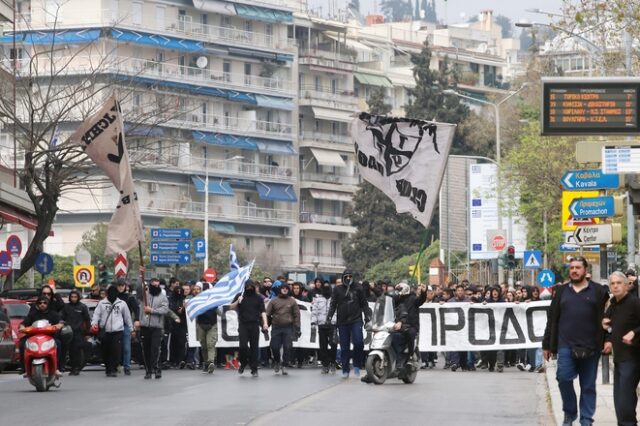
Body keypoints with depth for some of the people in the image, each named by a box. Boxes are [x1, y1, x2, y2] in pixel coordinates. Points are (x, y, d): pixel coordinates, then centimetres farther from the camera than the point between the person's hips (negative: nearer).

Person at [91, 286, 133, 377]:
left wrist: (131, 328, 16)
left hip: (117, 331, -1)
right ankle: (108, 368, 19)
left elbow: (127, 317, 15)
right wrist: (94, 323, -14)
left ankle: (112, 369, -11)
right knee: (106, 352, 5)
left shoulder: (122, 304, 9)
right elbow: (97, 314, 3)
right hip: (105, 331, 1)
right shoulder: (102, 303, 7)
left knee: (116, 351, -12)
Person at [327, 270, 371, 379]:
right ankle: (345, 370, 10)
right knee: (344, 347, 4)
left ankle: (357, 366, 3)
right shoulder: (338, 289, 6)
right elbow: (333, 304, 4)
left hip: (356, 320, -1)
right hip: (342, 322, 1)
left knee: (358, 342, -15)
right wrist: (329, 315, -9)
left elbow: (364, 303, 10)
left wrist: (367, 315, 0)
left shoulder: (357, 288, 6)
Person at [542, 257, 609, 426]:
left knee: (588, 385, 4)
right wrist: (547, 345, 9)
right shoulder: (562, 291, 11)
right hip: (566, 345, 1)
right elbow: (552, 319, 11)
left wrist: (607, 341, -7)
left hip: (590, 347, -1)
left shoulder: (598, 291, 4)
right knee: (564, 378, -10)